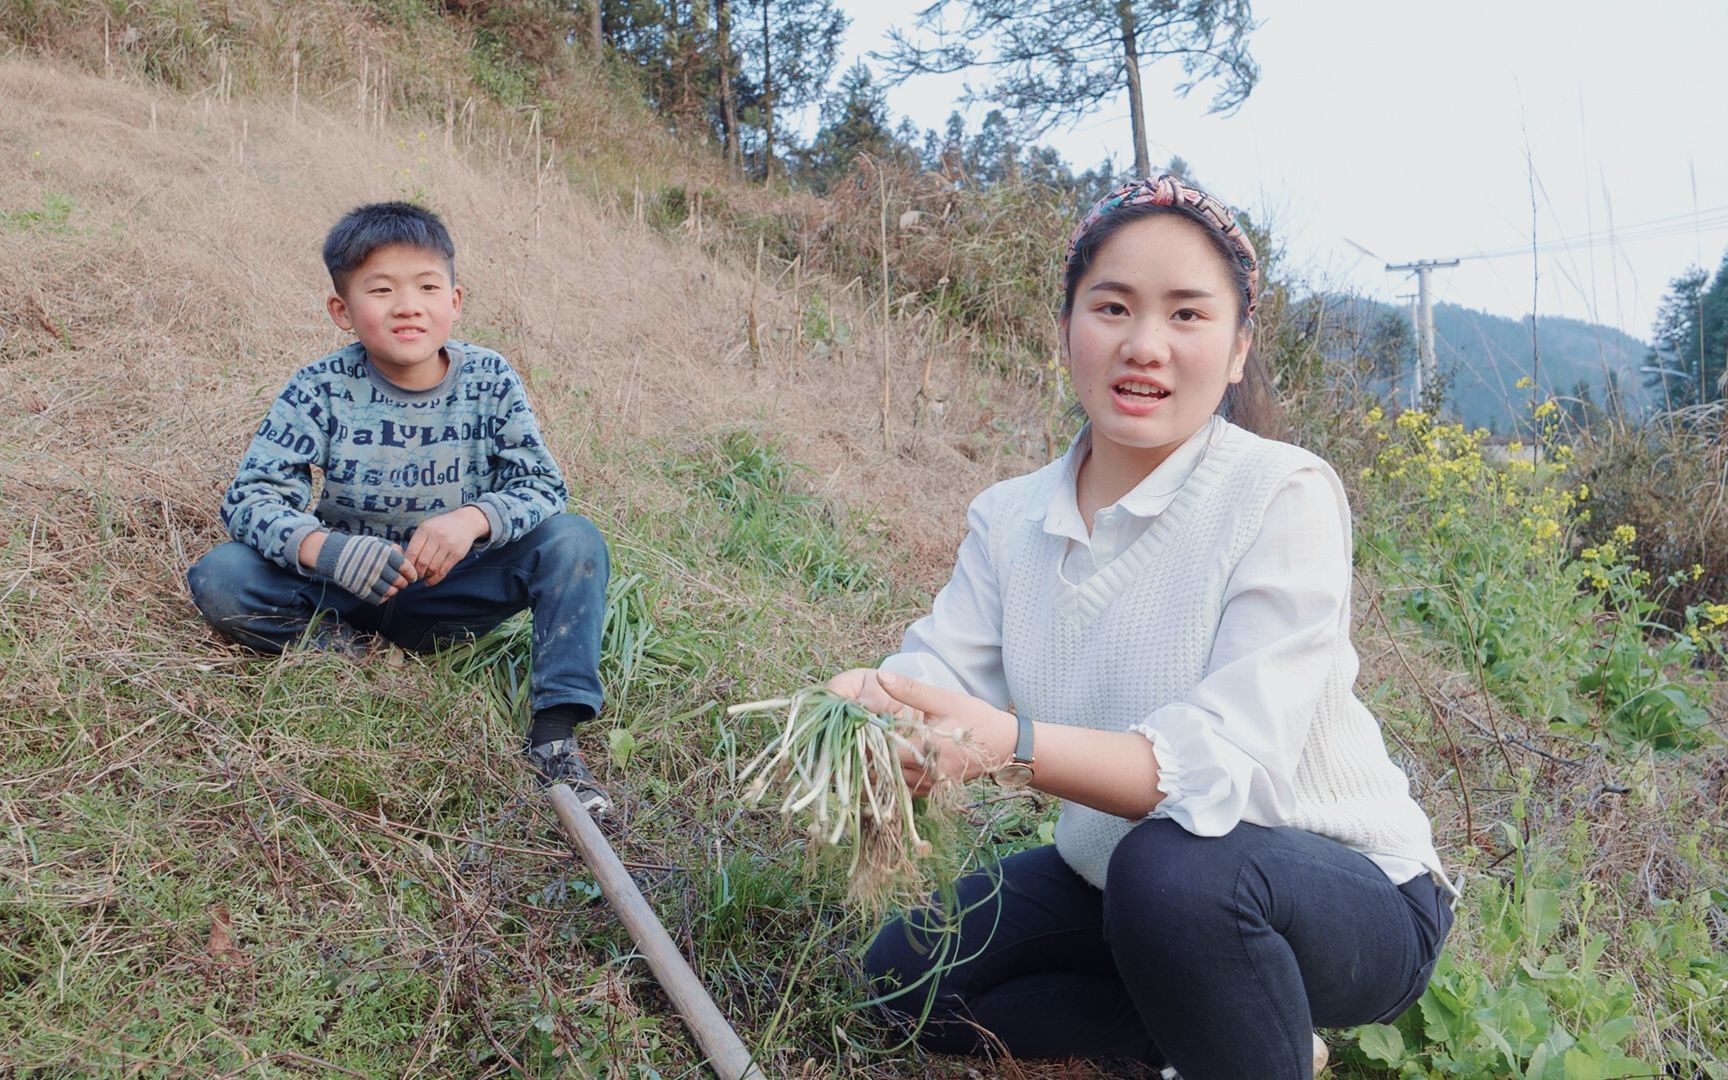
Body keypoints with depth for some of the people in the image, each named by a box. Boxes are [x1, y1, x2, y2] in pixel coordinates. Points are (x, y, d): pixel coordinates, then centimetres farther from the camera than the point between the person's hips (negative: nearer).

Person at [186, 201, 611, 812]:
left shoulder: (489, 381, -9)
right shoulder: (321, 391, -12)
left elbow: (543, 485, -10)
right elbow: (249, 495, -17)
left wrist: (473, 519, -32)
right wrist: (325, 548, -38)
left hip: (454, 587, 1)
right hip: (346, 587, 0)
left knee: (574, 541, -24)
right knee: (217, 578, -23)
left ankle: (555, 733, -27)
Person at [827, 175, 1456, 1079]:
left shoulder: (1283, 496, -21)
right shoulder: (1008, 520, -2)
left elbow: (1228, 760, -31)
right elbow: (938, 671, -14)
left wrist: (1013, 749, -45)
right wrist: (862, 703, -38)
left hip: (1349, 895, -6)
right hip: (1117, 881, 7)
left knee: (1174, 866, -37)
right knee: (907, 971, 1)